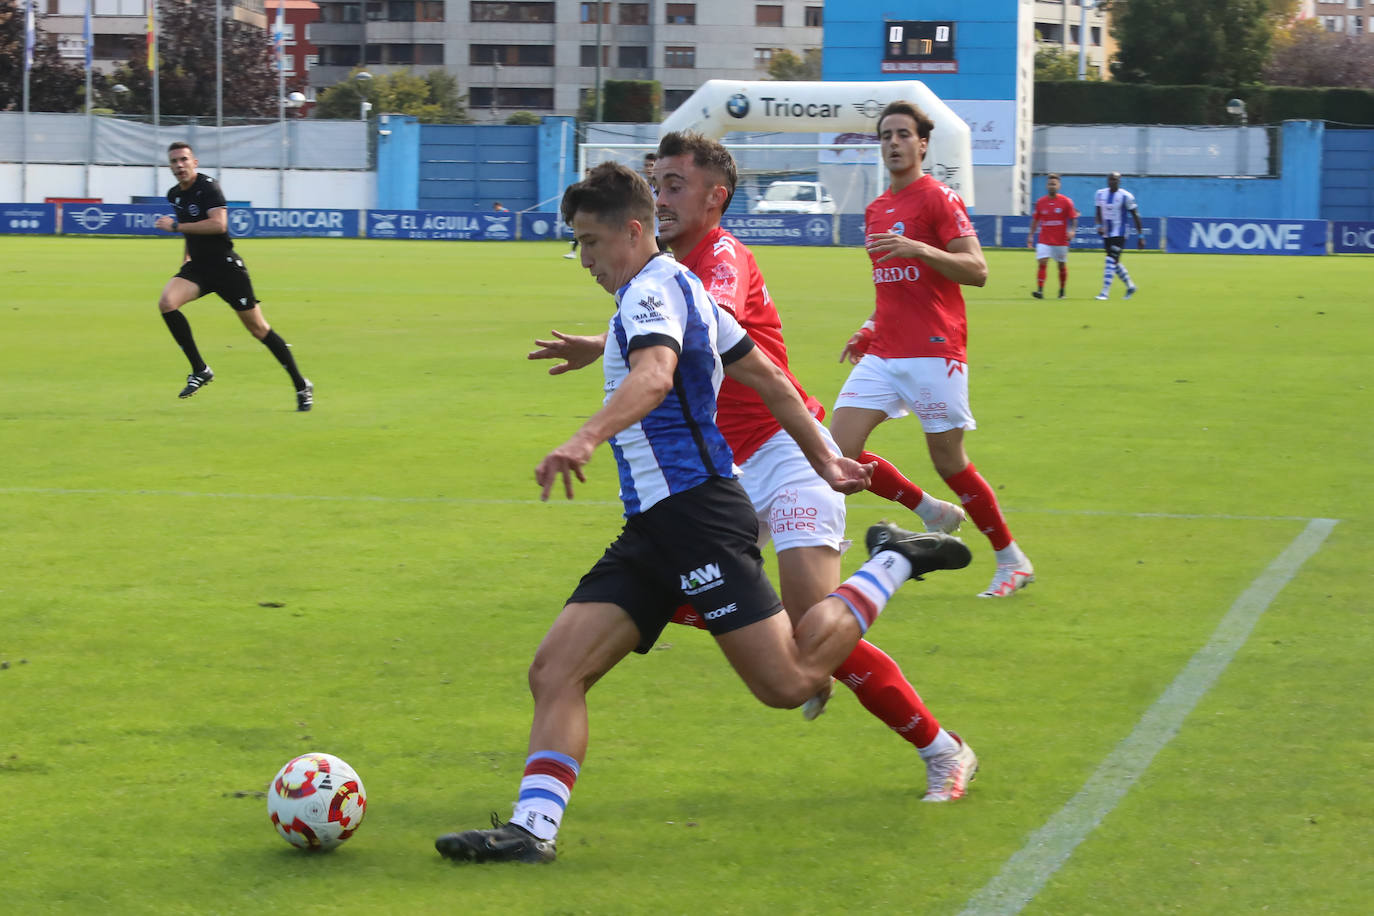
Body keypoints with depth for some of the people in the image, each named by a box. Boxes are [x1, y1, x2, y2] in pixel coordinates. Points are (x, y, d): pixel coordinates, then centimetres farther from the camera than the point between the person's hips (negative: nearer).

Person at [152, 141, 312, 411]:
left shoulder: (207, 187, -15)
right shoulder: (174, 195, 9)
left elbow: (218, 224, -30)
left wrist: (176, 226, -26)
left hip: (225, 265, -6)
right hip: (197, 267, 6)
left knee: (258, 328, -1)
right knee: (166, 302, -21)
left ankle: (301, 386, 12)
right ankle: (200, 370, -10)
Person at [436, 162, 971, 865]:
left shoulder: (652, 289, -10)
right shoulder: (679, 289, 21)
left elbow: (654, 376, -32)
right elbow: (766, 376, 28)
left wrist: (587, 438, -49)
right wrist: (823, 460, 35)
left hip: (695, 511, -10)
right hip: (654, 525, 10)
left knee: (788, 684, -9)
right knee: (555, 670, -4)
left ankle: (890, 564, 9)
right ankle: (533, 827, -11)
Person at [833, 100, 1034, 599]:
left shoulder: (939, 199, -6)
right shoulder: (876, 210, 17)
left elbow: (976, 270, -14)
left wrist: (918, 248, -26)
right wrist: (870, 330, 15)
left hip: (934, 353, -7)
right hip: (884, 353, 7)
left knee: (949, 463, -2)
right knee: (838, 448, -5)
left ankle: (1012, 560, 15)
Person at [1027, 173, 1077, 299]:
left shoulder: (1066, 201, -3)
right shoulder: (1040, 202, 3)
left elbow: (1073, 218, 0)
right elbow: (1035, 219, 12)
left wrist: (1072, 231, -16)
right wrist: (1031, 235, 7)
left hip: (1061, 241, -1)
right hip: (1044, 240, 1)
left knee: (1062, 266, 9)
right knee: (1041, 263, -14)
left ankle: (1062, 291, 26)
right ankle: (1040, 290, -18)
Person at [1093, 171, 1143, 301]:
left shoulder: (1126, 196, -11)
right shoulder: (1100, 194, 4)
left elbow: (1135, 216, -6)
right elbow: (1099, 212, 14)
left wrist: (1140, 236, -6)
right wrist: (1099, 226, -6)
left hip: (1119, 235, -6)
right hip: (1106, 234, 6)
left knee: (1111, 261, -14)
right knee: (1115, 263, 14)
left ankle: (1105, 292, -13)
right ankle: (1130, 286, 32)